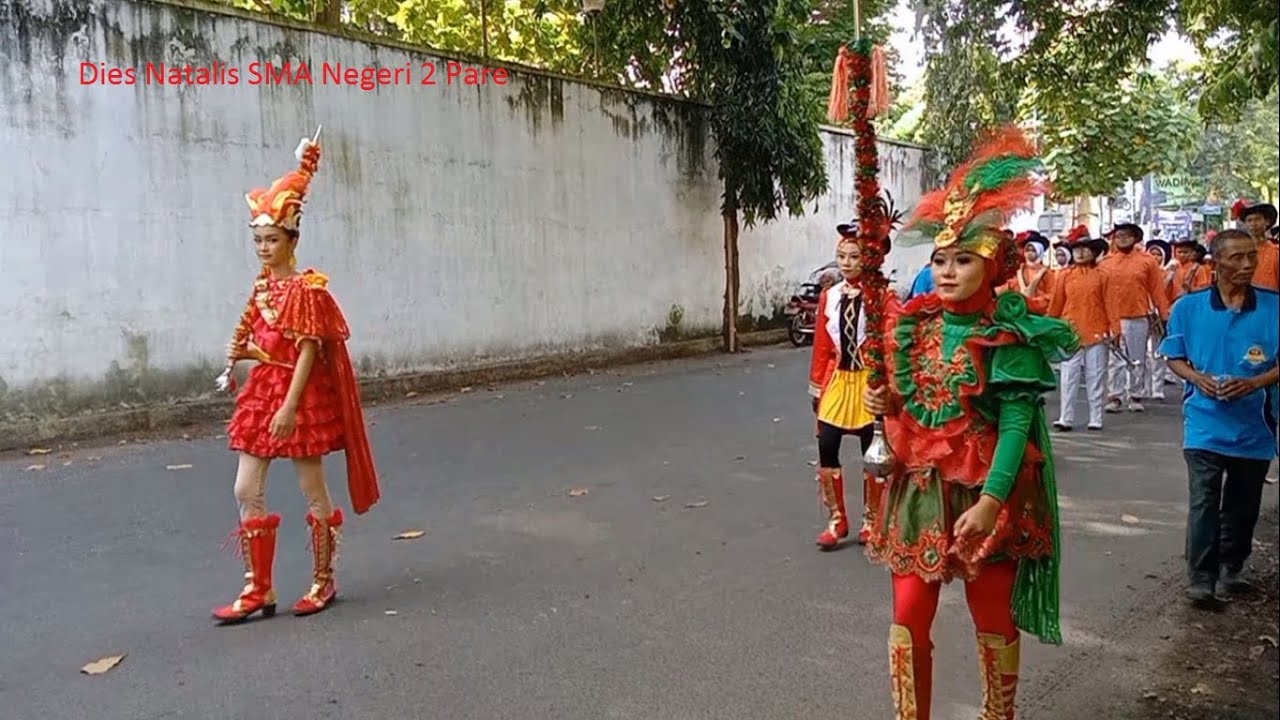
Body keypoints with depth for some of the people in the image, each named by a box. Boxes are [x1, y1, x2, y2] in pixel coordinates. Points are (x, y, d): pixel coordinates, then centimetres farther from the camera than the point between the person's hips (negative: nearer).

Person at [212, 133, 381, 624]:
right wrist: (242, 353, 5)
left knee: (313, 491, 4)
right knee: (247, 491, 5)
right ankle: (258, 589, 14)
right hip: (262, 390, 8)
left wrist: (290, 405, -23)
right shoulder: (262, 286, 10)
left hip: (301, 394, -8)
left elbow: (307, 351, -18)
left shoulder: (306, 288, -12)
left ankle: (323, 582, 18)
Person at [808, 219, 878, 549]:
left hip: (868, 382, -4)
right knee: (826, 450, -2)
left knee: (872, 452, 7)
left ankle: (870, 520, 23)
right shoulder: (828, 297, 5)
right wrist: (817, 387, 7)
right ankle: (837, 521, 13)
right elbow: (822, 346, 7)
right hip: (837, 381, 4)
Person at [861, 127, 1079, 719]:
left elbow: (1016, 424, -15)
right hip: (918, 488, 4)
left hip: (986, 492, -3)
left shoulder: (1008, 337, -10)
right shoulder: (910, 326, 3)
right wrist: (884, 406, -11)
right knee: (908, 616, 5)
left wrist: (990, 500, -22)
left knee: (993, 617, 12)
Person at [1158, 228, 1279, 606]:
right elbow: (1174, 357, 5)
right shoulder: (1189, 307, -4)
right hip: (1206, 423, -2)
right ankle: (1201, 577, 2)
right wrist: (1198, 378, -14)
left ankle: (1232, 568, 34)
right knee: (1204, 502, -6)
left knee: (1244, 504, 16)